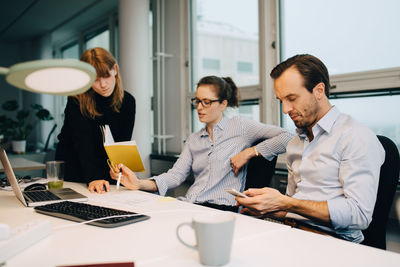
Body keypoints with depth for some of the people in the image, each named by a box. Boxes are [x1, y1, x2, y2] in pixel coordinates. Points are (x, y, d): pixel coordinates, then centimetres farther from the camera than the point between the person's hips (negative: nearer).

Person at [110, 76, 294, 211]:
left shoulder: (239, 127, 5)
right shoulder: (193, 140, 21)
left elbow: (287, 138, -2)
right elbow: (176, 175, 7)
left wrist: (250, 152, -8)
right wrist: (140, 184, -9)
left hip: (221, 208, -5)